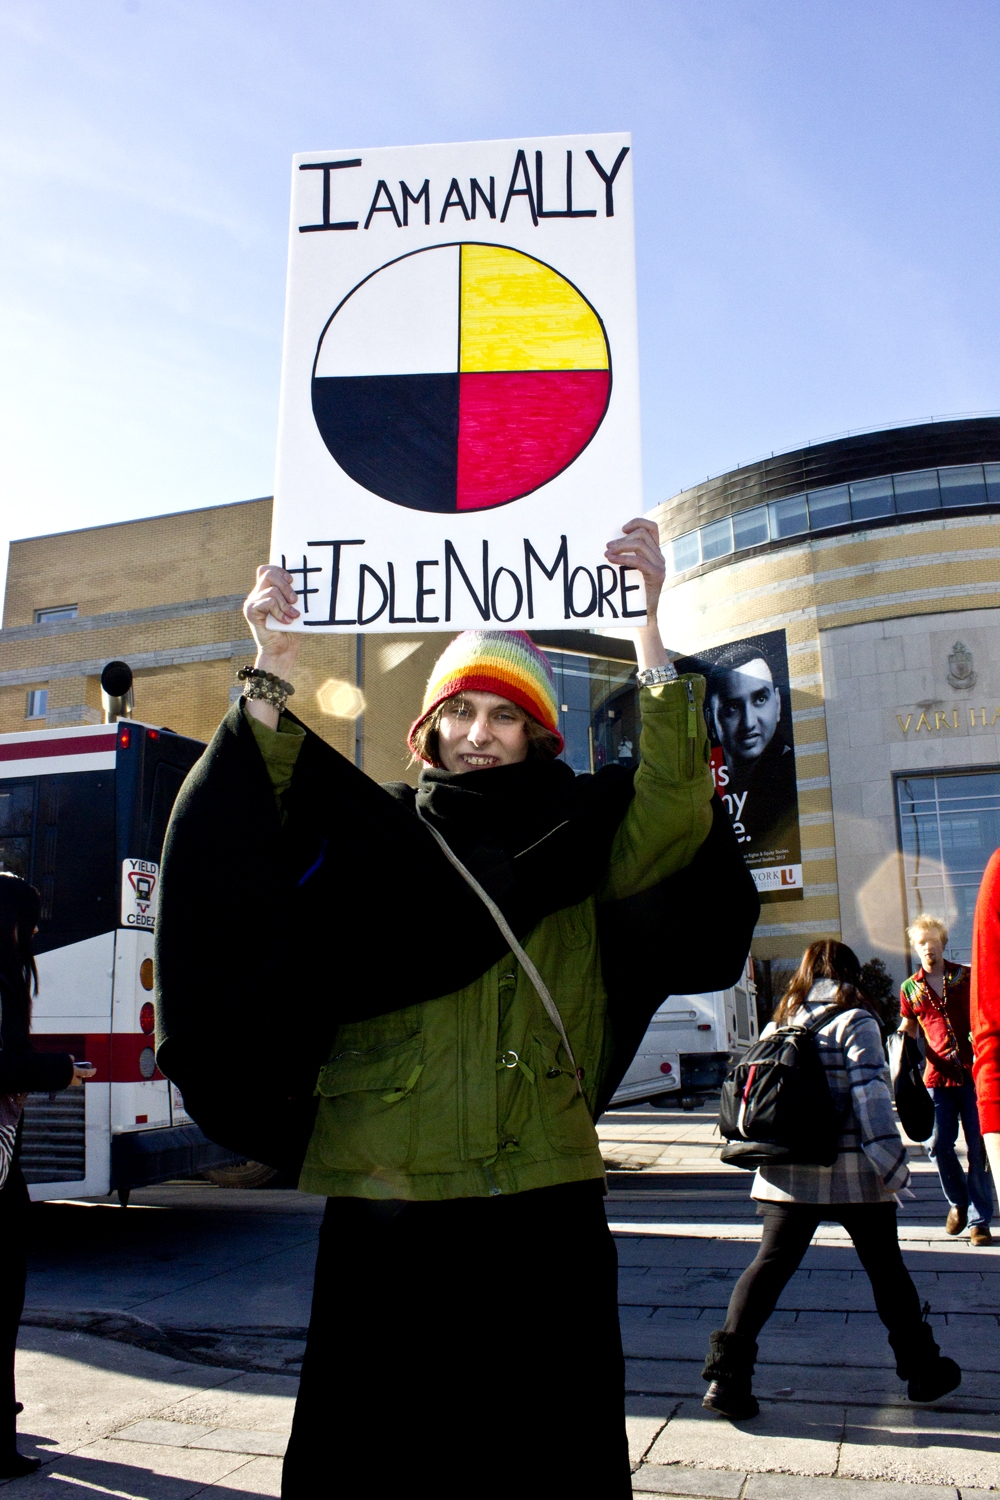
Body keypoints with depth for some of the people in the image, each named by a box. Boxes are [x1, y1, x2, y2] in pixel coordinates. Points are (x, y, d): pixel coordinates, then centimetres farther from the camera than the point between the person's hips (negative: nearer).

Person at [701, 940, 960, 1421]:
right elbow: (872, 1096, -14)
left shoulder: (777, 1025, 10)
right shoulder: (854, 1021, -5)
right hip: (851, 1174, -3)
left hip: (787, 1176, 3)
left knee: (769, 1265, 2)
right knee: (886, 1268, 14)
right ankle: (923, 1370, 27)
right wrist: (892, 1164, -11)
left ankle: (727, 1372, -7)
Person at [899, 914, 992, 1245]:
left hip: (974, 1072, -1)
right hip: (938, 1076, 1)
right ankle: (958, 1201, 23)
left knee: (978, 1147, 0)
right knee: (938, 1144, -4)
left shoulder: (967, 976, 3)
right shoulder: (910, 988, 8)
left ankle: (980, 1219, 11)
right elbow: (907, 1028, 21)